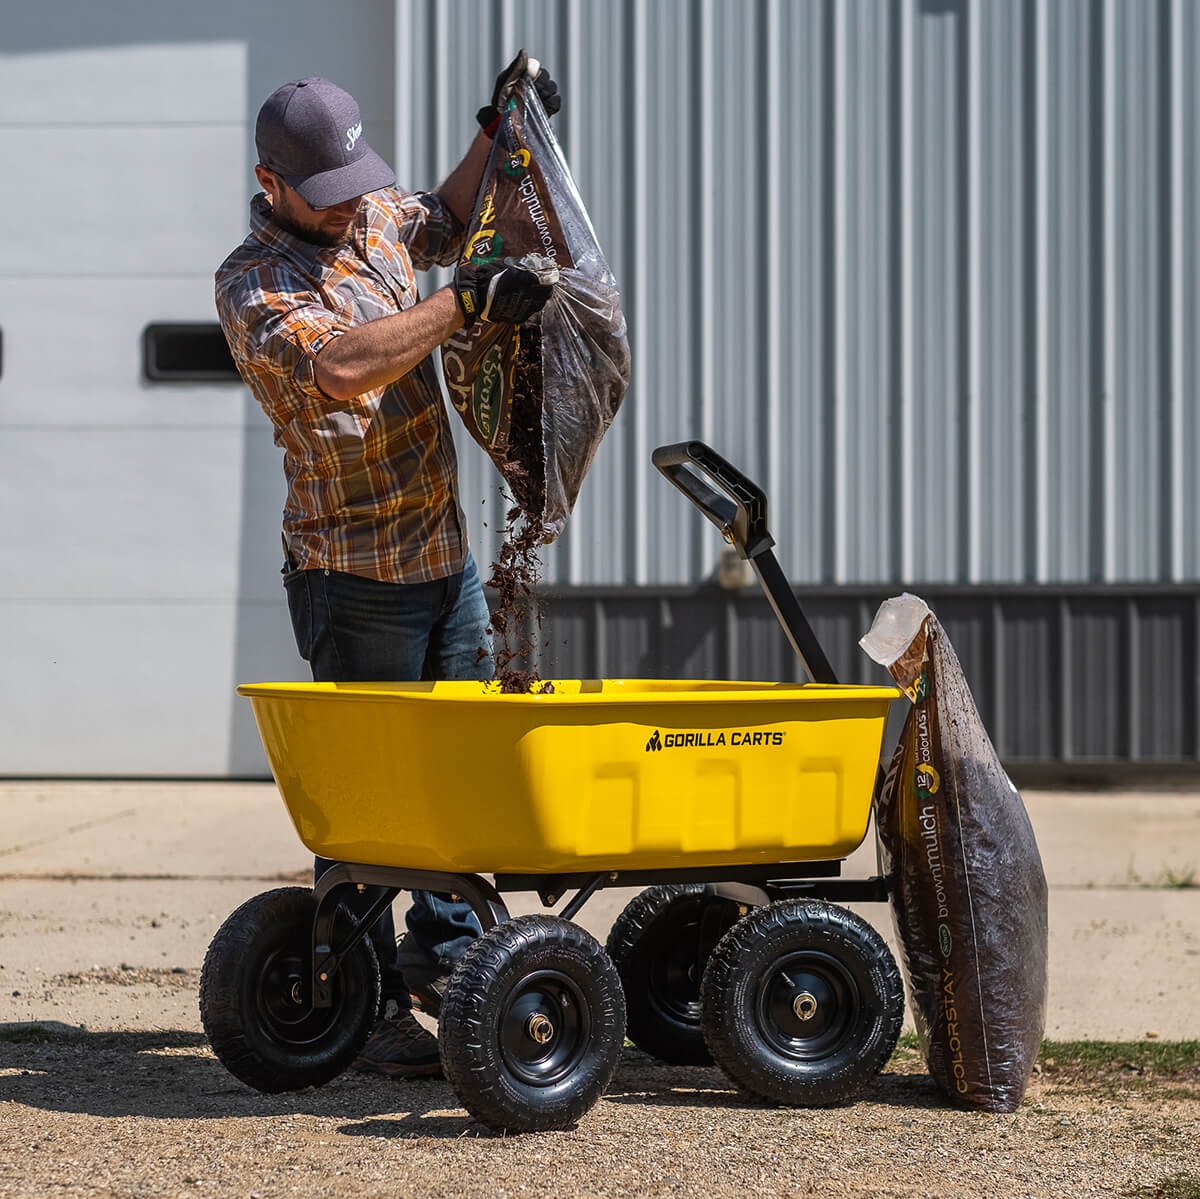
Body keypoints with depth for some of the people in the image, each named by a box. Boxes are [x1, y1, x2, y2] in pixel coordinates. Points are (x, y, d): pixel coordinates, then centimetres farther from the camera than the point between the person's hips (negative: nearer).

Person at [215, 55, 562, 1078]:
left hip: (446, 552, 8)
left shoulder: (373, 217, 9)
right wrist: (464, 304, -34)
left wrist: (498, 129, 21)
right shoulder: (252, 283, -15)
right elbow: (339, 366, -33)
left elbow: (445, 222, 32)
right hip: (354, 575, -8)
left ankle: (443, 953, 29)